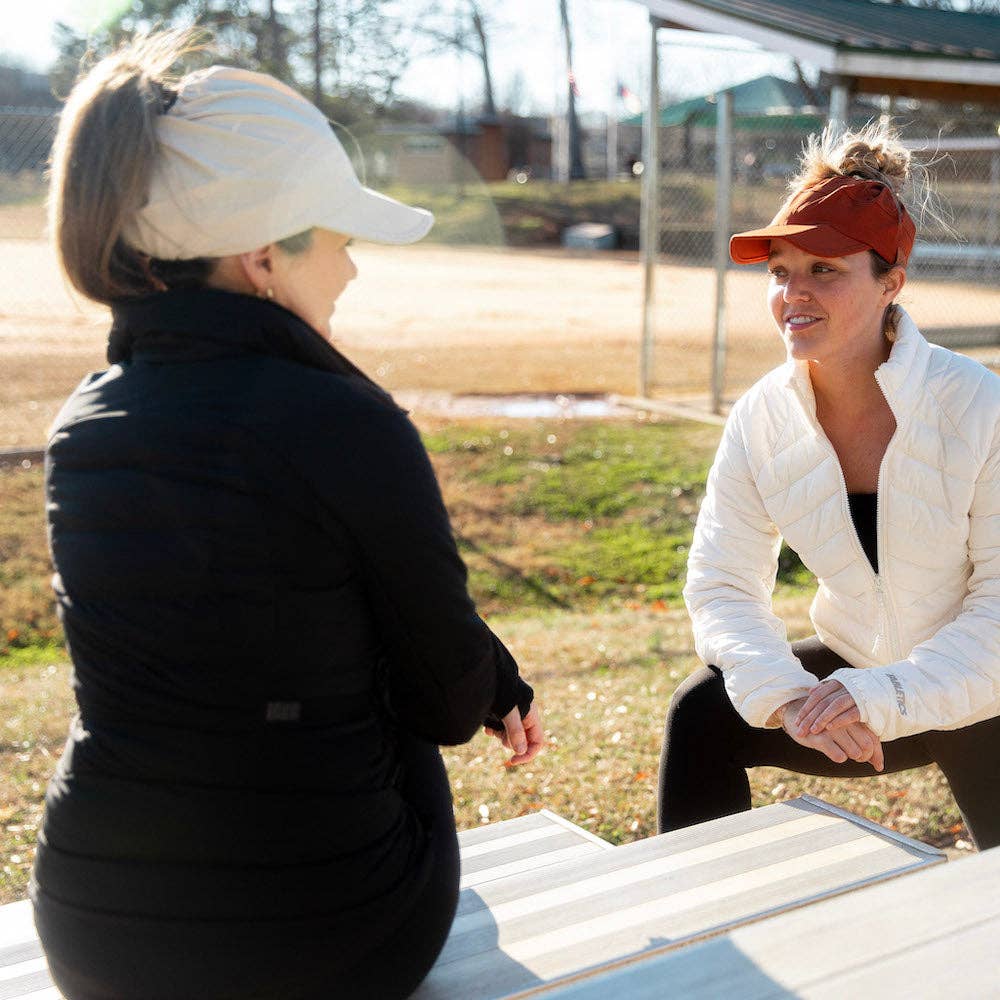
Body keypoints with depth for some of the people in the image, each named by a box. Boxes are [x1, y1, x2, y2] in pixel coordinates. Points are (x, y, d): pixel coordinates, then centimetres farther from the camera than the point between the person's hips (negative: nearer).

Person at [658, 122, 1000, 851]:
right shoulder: (764, 417, -13)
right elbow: (722, 584, -9)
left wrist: (880, 700, -32)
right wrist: (784, 696, -26)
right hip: (857, 677, 3)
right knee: (704, 712, -15)